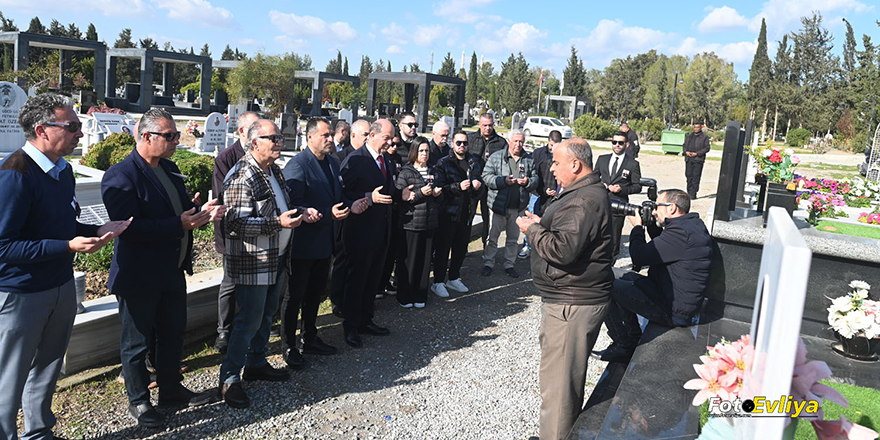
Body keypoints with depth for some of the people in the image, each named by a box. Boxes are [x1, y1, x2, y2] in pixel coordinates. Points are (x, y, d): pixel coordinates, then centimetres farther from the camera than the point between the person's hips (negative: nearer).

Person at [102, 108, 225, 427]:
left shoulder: (169, 168, 8)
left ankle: (171, 390, 39)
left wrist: (201, 213, -7)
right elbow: (129, 228, -27)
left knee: (173, 334, 21)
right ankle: (138, 401, 28)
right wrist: (179, 225, -32)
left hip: (173, 271, 8)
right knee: (137, 341, 10)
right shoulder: (120, 176, -19)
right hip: (139, 278, -8)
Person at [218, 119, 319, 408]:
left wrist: (301, 212, 6)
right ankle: (229, 379, 10)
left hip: (276, 259, 9)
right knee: (249, 320, -3)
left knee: (267, 314, 19)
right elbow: (236, 223, -25)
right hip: (252, 263, -9)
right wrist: (278, 223, -33)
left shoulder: (273, 170, 12)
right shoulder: (241, 177, -19)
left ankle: (256, 363, 36)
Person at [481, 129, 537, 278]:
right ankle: (488, 263, 18)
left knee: (513, 238, 13)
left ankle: (509, 264, 27)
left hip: (518, 206, 3)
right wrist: (504, 180, -19)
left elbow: (535, 179, 11)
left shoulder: (529, 160, 7)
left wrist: (527, 182, -11)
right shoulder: (496, 157, -2)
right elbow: (486, 176, -7)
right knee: (493, 236, 4)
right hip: (499, 204, -3)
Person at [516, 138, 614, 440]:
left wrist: (532, 229, -13)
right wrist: (542, 223, 10)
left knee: (557, 381, -4)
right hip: (568, 299, 12)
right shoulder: (585, 193, 15)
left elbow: (563, 250, -29)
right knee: (566, 374, 24)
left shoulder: (586, 200, -21)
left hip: (572, 304, -12)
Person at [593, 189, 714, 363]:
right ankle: (634, 338, 28)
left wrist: (637, 226, -7)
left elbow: (638, 256, -23)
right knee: (628, 277, 27)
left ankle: (624, 347, 3)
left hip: (673, 312, -11)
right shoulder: (695, 225, 8)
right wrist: (650, 224, 9)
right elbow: (661, 246, 23)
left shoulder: (680, 232, -25)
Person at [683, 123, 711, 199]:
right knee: (688, 175, 4)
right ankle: (689, 192, 12)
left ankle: (693, 194, -6)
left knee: (696, 176, -7)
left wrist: (697, 153, -12)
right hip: (688, 159, 5)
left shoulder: (705, 137, 3)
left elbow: (707, 148, -2)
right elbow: (684, 145, 20)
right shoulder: (689, 136, 18)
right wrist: (686, 151, -1)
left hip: (698, 159, -4)